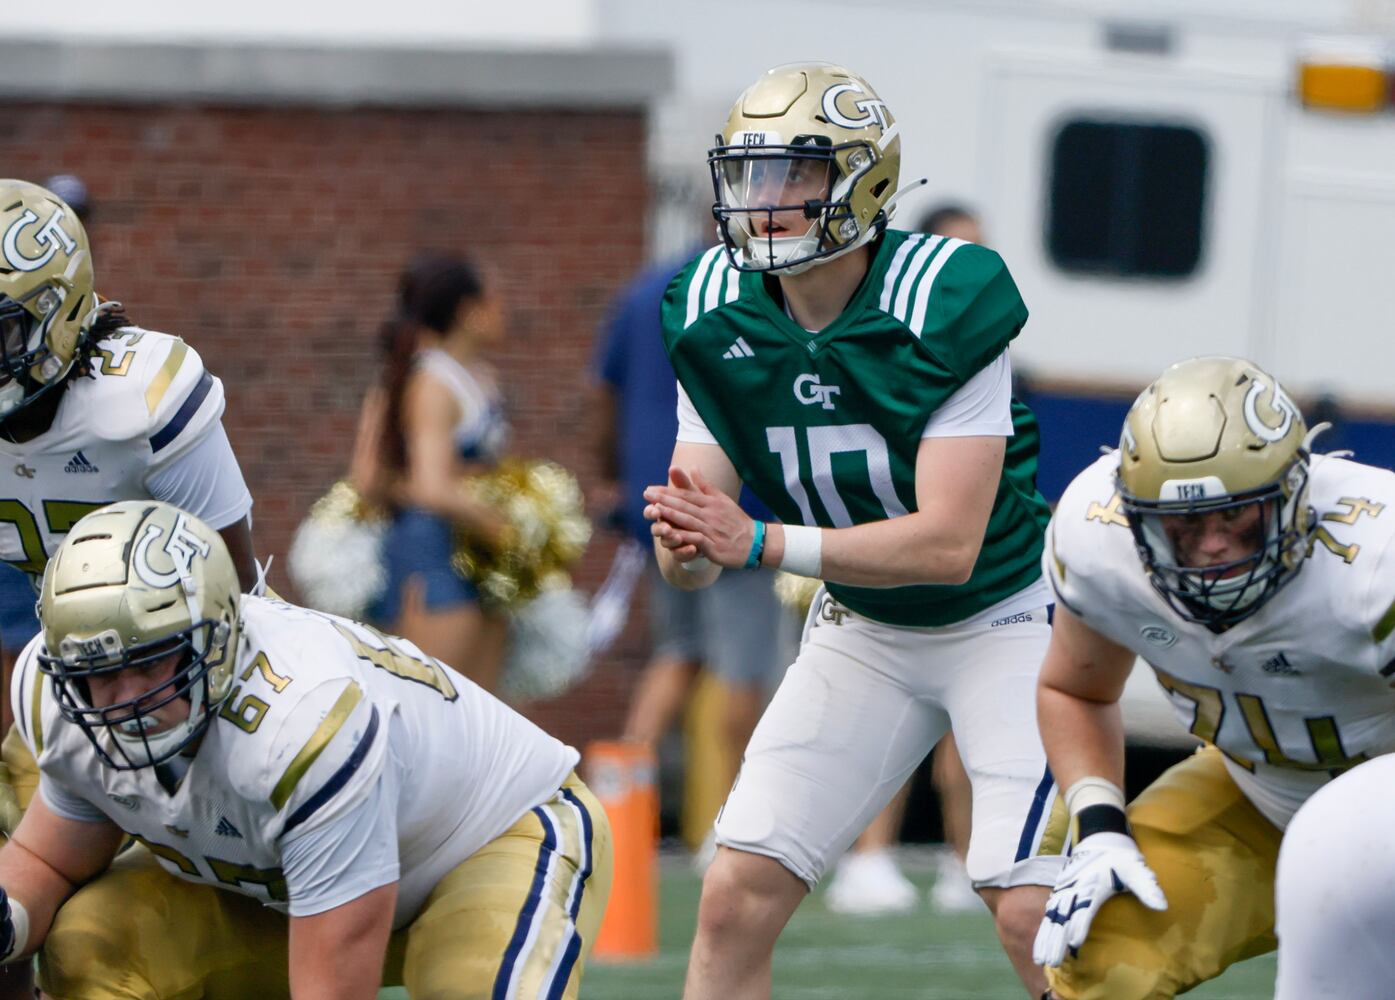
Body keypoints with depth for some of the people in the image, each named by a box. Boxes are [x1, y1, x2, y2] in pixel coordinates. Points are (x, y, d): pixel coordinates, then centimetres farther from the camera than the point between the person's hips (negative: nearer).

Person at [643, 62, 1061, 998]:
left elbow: (949, 543, -30)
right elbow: (695, 558, -9)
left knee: (1032, 911, -17)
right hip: (861, 629, 5)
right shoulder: (716, 314, -10)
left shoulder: (945, 302, -27)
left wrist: (759, 543, -37)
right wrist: (685, 546, -34)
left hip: (1005, 615, -5)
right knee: (736, 901, -4)